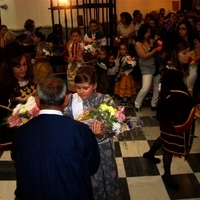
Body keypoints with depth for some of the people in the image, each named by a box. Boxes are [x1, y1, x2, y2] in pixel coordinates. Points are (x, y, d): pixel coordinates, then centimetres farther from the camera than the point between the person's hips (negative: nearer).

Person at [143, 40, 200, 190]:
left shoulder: (179, 69, 4)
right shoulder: (171, 73, -26)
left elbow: (182, 93, 5)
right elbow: (178, 97, -33)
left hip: (177, 111, 9)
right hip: (170, 113, -9)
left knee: (167, 137, 26)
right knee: (170, 142, 6)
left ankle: (150, 154, 51)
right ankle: (167, 175, 25)